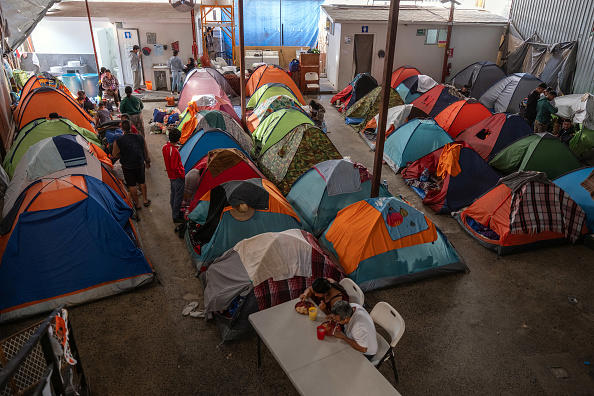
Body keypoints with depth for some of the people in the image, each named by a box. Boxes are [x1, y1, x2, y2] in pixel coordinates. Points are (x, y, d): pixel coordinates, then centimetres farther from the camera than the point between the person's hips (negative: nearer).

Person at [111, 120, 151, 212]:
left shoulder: (118, 141, -16)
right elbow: (146, 151, 5)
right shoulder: (140, 137, -7)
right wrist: (147, 161, 19)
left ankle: (137, 204, 23)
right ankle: (145, 200, 34)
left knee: (132, 185, 12)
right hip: (140, 164, 3)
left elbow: (115, 156, -6)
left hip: (127, 167, -3)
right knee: (142, 182, 22)